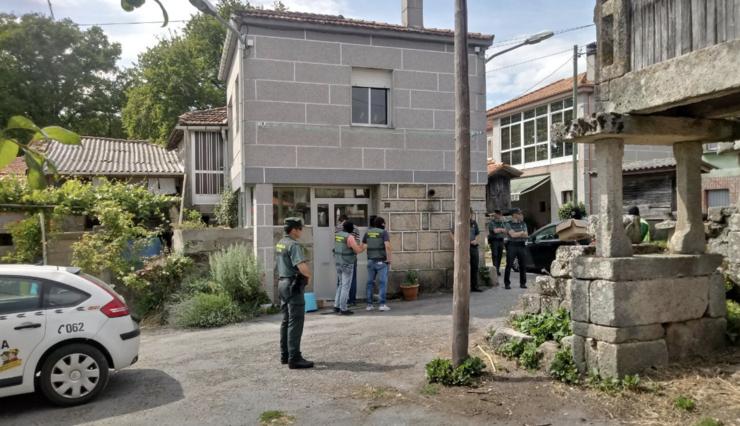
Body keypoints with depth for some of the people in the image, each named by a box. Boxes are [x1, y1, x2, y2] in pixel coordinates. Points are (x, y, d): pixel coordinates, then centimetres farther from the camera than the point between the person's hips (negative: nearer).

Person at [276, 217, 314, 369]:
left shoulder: (280, 243, 11)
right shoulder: (293, 245, -18)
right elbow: (303, 267, -30)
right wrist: (309, 275, -7)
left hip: (283, 283, 10)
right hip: (294, 286, -10)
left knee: (286, 321, 16)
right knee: (295, 322, -6)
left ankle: (285, 355, 24)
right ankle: (294, 358, -5)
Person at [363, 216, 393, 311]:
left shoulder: (367, 232, 9)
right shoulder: (384, 232, -6)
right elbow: (387, 246, -18)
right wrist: (388, 259, -11)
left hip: (370, 261, 4)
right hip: (381, 261, -4)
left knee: (370, 282, 9)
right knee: (382, 282, -2)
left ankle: (369, 304, 11)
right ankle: (382, 304, -5)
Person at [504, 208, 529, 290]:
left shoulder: (523, 224, 14)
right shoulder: (509, 224, 0)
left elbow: (526, 235, 3)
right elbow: (512, 235, -13)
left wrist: (517, 234, -10)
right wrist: (522, 232, -1)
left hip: (522, 246, 4)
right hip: (512, 245, -4)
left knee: (523, 265, 5)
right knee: (509, 265, -3)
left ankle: (523, 283, 15)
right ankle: (507, 284, 3)